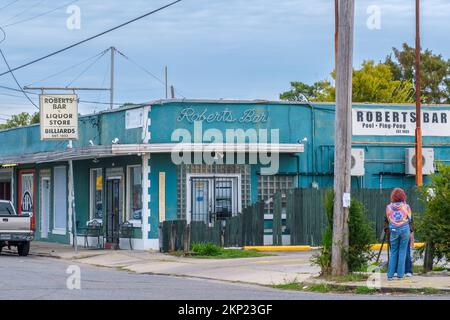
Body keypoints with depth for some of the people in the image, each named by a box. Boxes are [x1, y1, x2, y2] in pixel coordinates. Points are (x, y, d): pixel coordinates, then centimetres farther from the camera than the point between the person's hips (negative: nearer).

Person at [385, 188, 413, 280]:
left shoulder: (389, 207, -1)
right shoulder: (406, 206, -4)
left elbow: (388, 219, 9)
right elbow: (409, 219, 8)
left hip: (393, 230, 1)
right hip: (405, 230, -1)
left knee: (393, 252, 9)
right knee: (402, 252, 5)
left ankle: (390, 274, 6)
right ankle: (400, 274, 3)